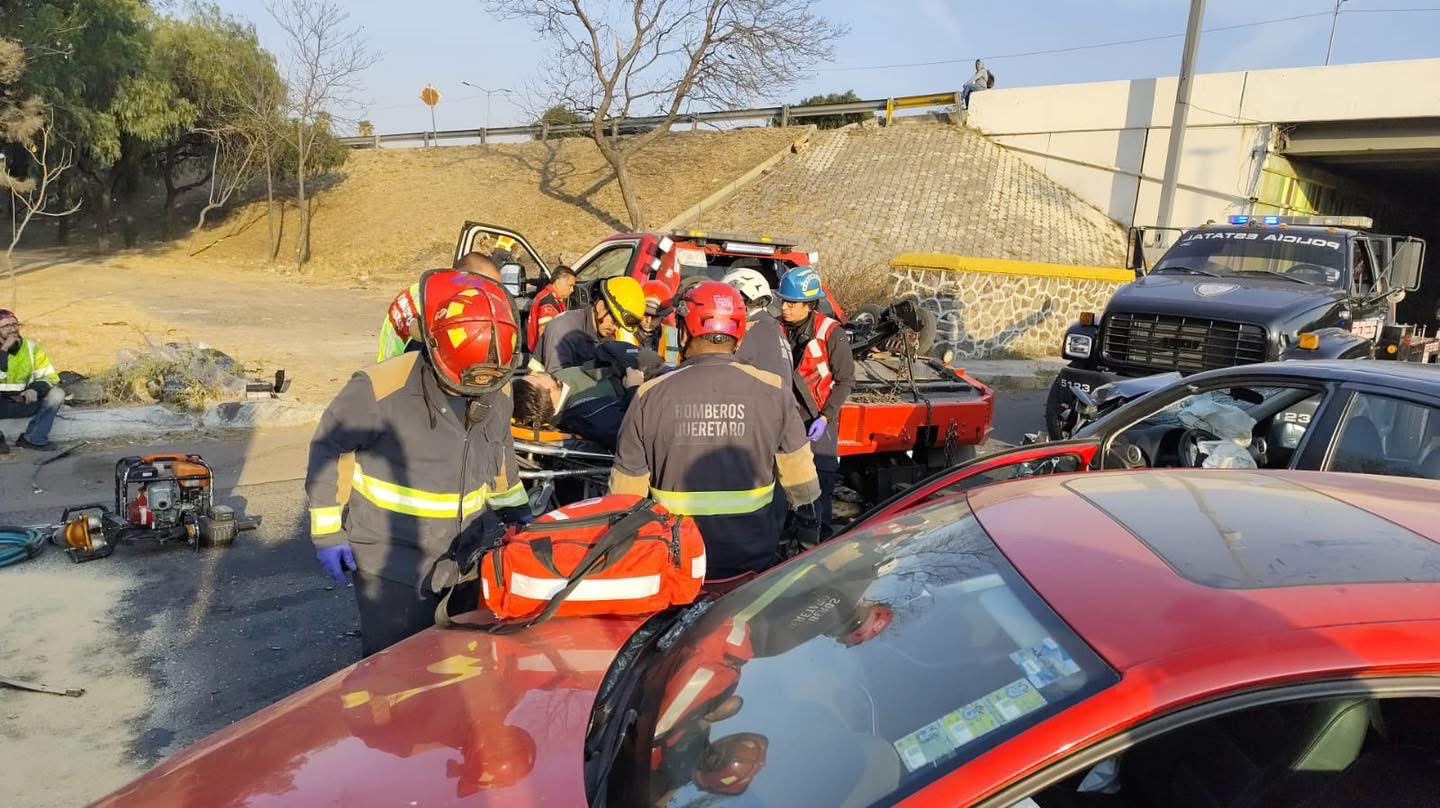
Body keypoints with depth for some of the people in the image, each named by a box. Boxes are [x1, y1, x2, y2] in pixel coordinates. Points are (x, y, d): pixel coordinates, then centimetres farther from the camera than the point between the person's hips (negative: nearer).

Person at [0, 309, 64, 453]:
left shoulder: (32, 348, 0)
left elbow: (50, 377, -4)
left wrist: (35, 388, -23)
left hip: (25, 404, 2)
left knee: (57, 395, -21)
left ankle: (33, 438, -9)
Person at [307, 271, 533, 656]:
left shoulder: (498, 391, -2)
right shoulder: (381, 388, -21)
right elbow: (330, 448, -9)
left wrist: (516, 509, 23)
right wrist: (327, 531, -7)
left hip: (473, 556, 5)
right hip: (393, 567, -5)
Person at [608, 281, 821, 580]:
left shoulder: (650, 395, -10)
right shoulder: (770, 391, -9)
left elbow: (626, 493, -4)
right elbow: (801, 481, -1)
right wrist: (810, 536, 15)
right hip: (754, 567, 1)